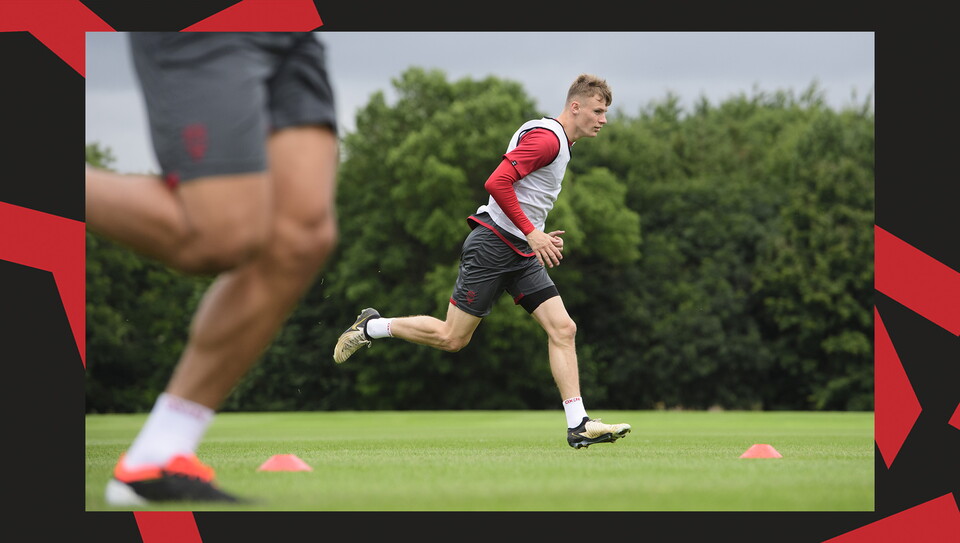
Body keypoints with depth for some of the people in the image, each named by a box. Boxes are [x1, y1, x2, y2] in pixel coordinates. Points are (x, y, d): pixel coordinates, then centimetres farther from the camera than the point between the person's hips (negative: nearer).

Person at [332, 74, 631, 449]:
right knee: (452, 338, -4)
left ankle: (578, 425, -8)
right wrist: (531, 232, -23)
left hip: (522, 252, 9)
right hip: (493, 246, -9)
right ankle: (372, 327, 16)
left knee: (563, 329, -4)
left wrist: (541, 237, 16)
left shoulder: (561, 143, 18)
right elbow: (496, 182, -24)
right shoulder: (546, 137, -14)